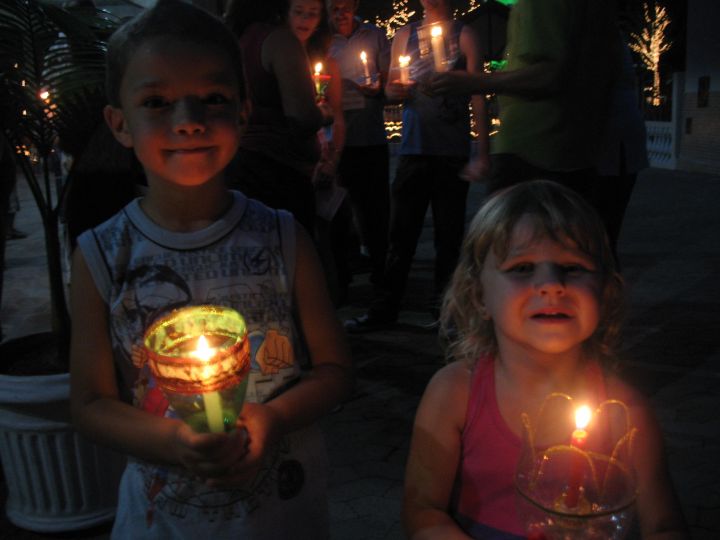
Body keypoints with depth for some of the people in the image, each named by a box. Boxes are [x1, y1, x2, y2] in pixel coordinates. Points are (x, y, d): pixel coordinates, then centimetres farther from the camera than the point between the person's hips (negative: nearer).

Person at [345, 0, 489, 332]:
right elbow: (391, 89, 17)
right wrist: (394, 91, -8)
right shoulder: (405, 36, 14)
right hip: (413, 149, 2)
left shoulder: (464, 36, 4)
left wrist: (483, 153, -6)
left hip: (452, 152, -2)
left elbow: (478, 97, 1)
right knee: (401, 233, 4)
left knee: (448, 236, 2)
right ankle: (384, 309, 11)